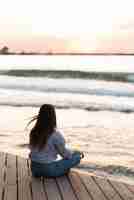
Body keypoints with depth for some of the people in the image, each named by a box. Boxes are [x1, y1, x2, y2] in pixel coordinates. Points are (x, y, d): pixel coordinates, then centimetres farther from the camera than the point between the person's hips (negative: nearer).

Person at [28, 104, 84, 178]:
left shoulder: (33, 132, -3)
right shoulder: (56, 134, -20)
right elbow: (64, 153, -9)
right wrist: (77, 153, 11)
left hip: (34, 169, 6)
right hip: (49, 170, -6)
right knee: (77, 157, 2)